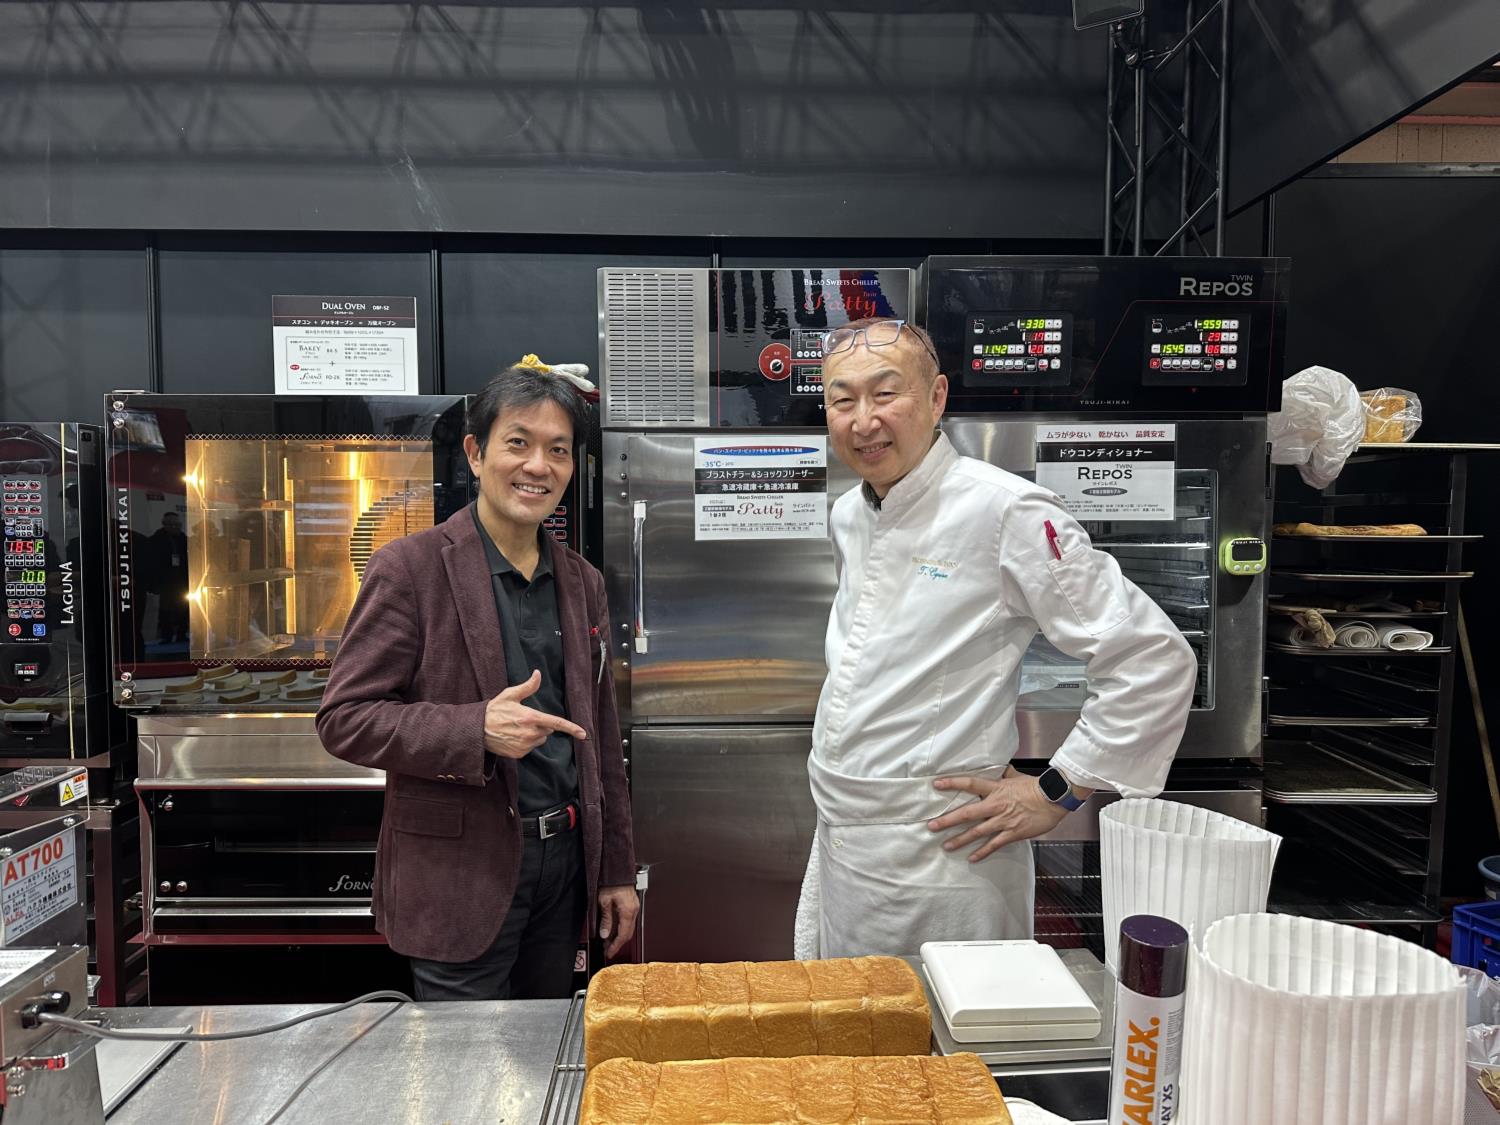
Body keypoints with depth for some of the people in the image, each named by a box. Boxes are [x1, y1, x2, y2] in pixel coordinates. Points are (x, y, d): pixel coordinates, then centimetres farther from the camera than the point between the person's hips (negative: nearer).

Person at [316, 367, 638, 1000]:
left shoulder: (581, 582, 8)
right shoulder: (410, 568, -10)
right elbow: (344, 718, -11)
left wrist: (617, 870, 12)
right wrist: (477, 730, -25)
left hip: (564, 862, 6)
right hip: (461, 876, -5)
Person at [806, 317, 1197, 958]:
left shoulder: (1004, 512, -18)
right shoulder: (848, 517, 6)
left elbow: (1154, 660, -17)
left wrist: (1056, 794, -13)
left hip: (939, 856, -7)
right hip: (838, 844, 8)